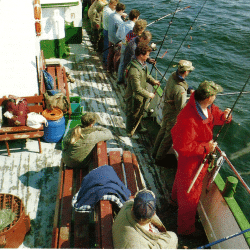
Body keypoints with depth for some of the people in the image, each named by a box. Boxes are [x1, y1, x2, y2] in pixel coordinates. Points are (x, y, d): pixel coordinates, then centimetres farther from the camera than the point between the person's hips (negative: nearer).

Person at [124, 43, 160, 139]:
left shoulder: (143, 64, -5)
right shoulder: (134, 70, -36)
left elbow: (146, 75, 15)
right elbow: (137, 89, -33)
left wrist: (153, 81, -3)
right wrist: (149, 95, -23)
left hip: (141, 95, 9)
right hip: (134, 97, -9)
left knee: (139, 113, 29)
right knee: (132, 115, 14)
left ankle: (138, 127, 53)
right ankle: (130, 132, 36)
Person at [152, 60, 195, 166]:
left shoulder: (173, 76, -10)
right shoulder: (180, 91, -37)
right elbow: (181, 108, -27)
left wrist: (189, 89, -1)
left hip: (166, 109, 9)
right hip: (173, 115, -9)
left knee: (163, 130, 26)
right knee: (169, 136, 11)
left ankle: (155, 152, 45)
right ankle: (160, 158, 29)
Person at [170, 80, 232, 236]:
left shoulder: (209, 107, -11)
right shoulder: (189, 119, -39)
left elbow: (216, 116, 9)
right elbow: (182, 146, -35)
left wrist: (225, 117, -14)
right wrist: (206, 148, -28)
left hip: (201, 157, 10)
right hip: (190, 160, -10)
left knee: (182, 178, 36)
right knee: (190, 196, 7)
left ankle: (176, 197, 68)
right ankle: (186, 228, 29)